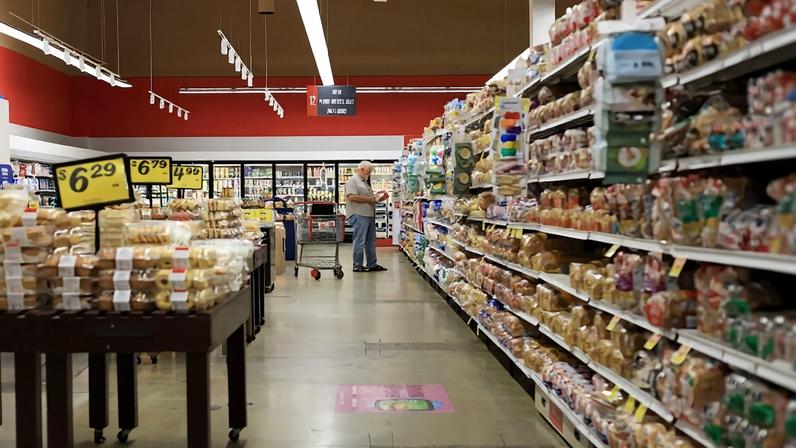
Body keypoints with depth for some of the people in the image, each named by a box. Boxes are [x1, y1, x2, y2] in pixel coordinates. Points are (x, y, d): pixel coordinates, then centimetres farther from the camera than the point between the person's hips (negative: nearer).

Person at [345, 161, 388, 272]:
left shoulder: (365, 181, 22)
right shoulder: (353, 180, -8)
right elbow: (352, 197, -21)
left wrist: (375, 197, 10)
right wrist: (369, 199, -16)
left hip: (369, 215, 10)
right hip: (359, 216, -10)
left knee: (371, 241, 11)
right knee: (360, 242, -5)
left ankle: (372, 264, 17)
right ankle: (357, 266, 2)